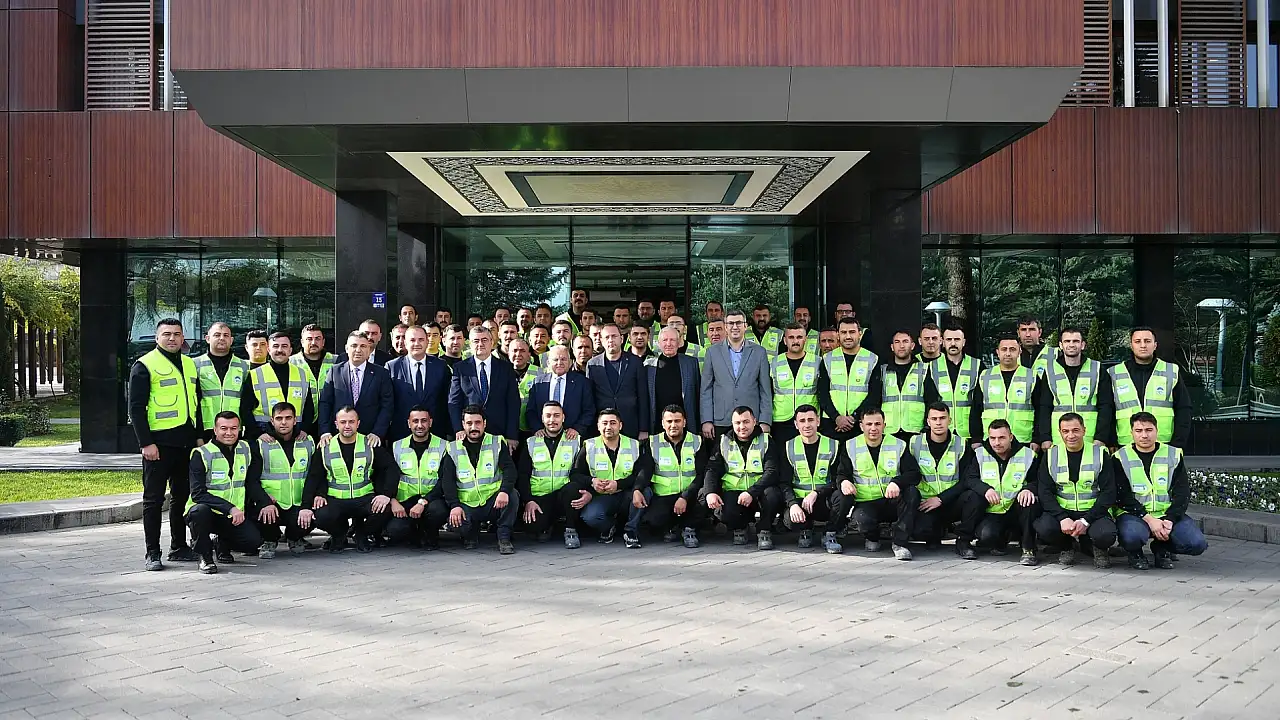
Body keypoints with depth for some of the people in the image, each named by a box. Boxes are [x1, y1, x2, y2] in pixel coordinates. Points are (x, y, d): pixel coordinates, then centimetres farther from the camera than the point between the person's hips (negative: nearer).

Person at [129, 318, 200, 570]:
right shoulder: (145, 365, -3)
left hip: (186, 442, 6)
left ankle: (179, 547, 21)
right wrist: (146, 443, -15)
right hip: (159, 442, -6)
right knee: (154, 499, -1)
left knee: (182, 497, 12)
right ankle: (152, 553, 3)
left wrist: (199, 436, 14)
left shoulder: (189, 365, 16)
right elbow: (136, 408, -8)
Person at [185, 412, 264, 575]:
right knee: (200, 510, -38)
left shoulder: (246, 450, 5)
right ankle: (205, 556, -13)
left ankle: (223, 546, 15)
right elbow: (198, 494, -19)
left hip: (233, 516, 4)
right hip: (207, 512, -4)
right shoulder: (201, 454, -11)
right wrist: (230, 508, -30)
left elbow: (253, 484, 8)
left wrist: (266, 504, -11)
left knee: (254, 540, -21)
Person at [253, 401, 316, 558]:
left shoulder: (308, 443, 9)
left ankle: (294, 539, 11)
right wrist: (265, 503, -22)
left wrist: (307, 506, -11)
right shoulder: (260, 444, 2)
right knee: (264, 516, -34)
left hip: (299, 506, 1)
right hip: (271, 503, -1)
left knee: (309, 520, -30)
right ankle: (270, 541, 6)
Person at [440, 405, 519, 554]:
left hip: (494, 502, -1)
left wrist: (504, 491, -28)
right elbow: (447, 480, 0)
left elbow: (509, 470, -7)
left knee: (512, 495, -31)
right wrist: (454, 505, -16)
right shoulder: (453, 449, 8)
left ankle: (504, 538, -14)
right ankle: (471, 535, 9)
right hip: (467, 505, 1)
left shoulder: (497, 444, 5)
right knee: (455, 523, -29)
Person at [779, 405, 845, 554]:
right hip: (800, 501, 0)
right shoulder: (789, 448, 5)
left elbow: (838, 481, -2)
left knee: (842, 496, -33)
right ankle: (806, 530, 6)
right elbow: (784, 483, -1)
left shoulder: (833, 446, 3)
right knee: (791, 519, -33)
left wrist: (816, 493, -20)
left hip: (826, 502, 0)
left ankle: (830, 535, -8)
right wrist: (793, 504, -21)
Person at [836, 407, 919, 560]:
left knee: (912, 492, -32)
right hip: (866, 503, -1)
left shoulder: (898, 445, 4)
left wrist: (897, 482, -27)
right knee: (862, 519, -36)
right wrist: (844, 481, -17)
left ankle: (900, 543, -21)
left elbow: (914, 474, -5)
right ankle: (872, 538, 4)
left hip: (893, 502, 1)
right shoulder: (851, 447, 8)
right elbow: (841, 474, 10)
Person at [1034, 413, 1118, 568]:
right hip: (1061, 512, 2)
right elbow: (1045, 492, -2)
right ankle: (1065, 548, 5)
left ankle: (1099, 550, 6)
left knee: (1105, 534, -34)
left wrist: (1085, 521, -17)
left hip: (1093, 513, -1)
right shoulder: (1051, 455, 5)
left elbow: (1108, 492, -5)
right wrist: (1063, 518, -19)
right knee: (1044, 527, -31)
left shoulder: (1100, 454, 1)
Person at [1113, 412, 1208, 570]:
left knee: (1197, 543, -22)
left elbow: (1182, 493, 2)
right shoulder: (1121, 458, 2)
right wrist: (1149, 519, -18)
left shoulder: (1173, 455, 8)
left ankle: (1161, 548, 9)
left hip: (1167, 514, 3)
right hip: (1134, 514, -3)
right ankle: (1135, 553, 1)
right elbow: (1123, 497, -7)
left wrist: (1169, 520, -14)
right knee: (1132, 536, -37)